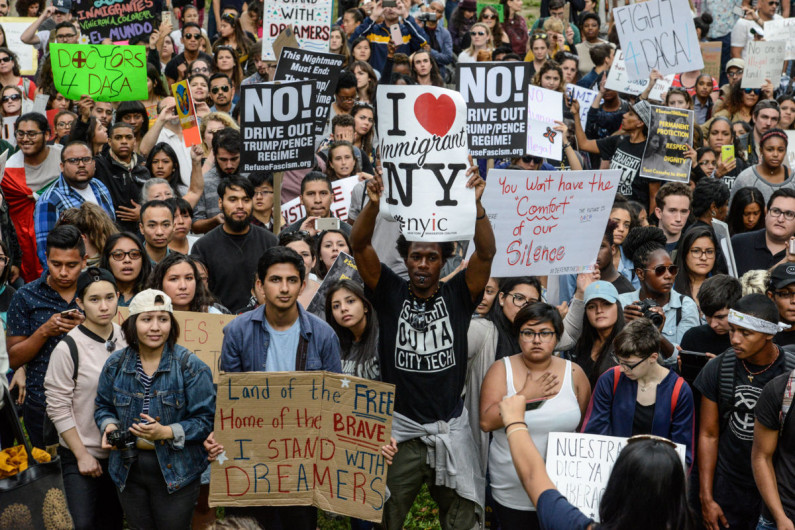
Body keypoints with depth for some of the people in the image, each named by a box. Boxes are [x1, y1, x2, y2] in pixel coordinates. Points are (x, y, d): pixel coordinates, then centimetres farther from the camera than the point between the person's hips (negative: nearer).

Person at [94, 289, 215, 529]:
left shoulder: (191, 367, -11)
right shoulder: (116, 364, 2)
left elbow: (205, 419, -12)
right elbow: (104, 406, 16)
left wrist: (166, 432, -25)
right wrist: (109, 425, -6)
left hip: (175, 472, -3)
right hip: (128, 469, 4)